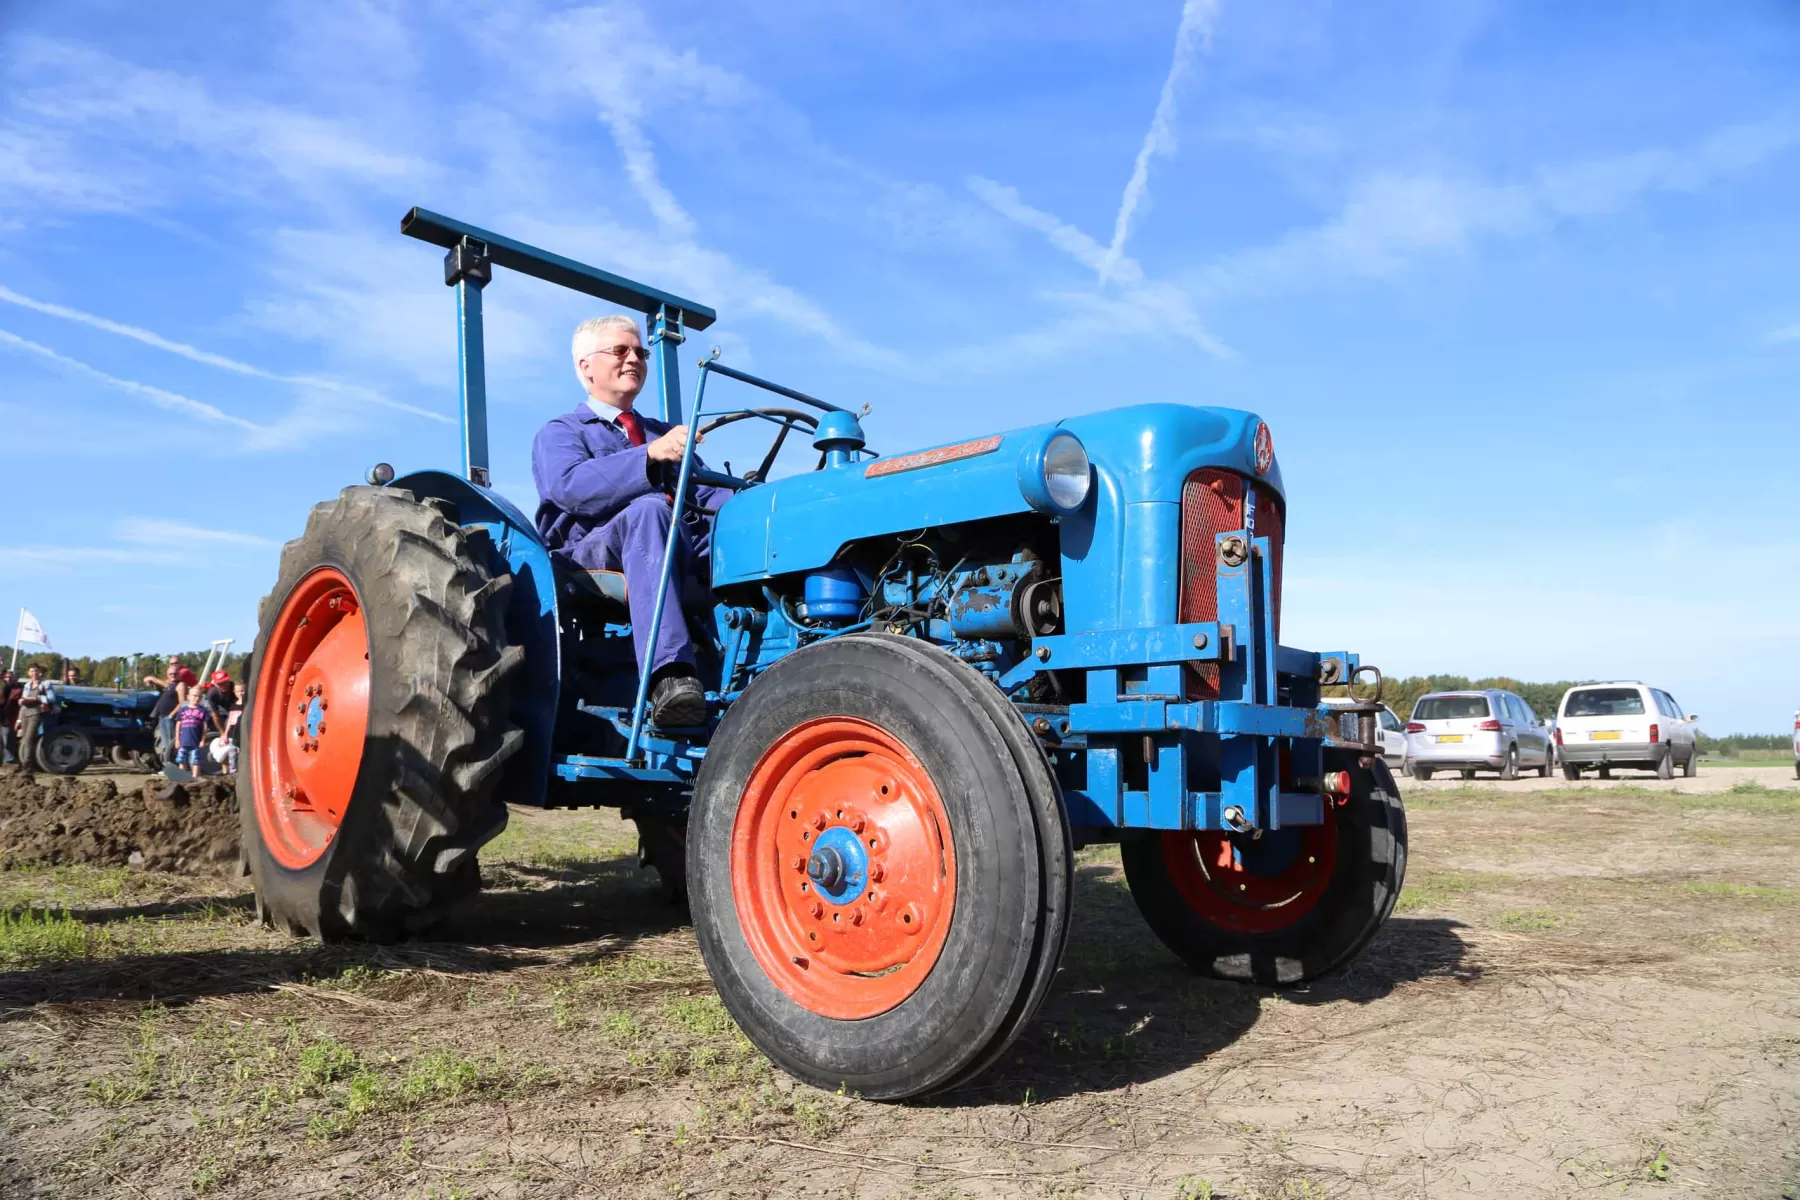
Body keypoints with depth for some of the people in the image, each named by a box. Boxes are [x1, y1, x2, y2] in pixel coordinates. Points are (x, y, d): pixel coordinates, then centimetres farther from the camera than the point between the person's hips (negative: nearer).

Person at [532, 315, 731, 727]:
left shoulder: (663, 432, 34)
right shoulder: (560, 432, 17)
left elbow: (706, 492, 18)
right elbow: (569, 484, -8)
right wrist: (651, 454, -23)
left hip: (683, 553, 4)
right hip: (591, 553, -4)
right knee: (648, 509, -38)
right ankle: (668, 675, -53)